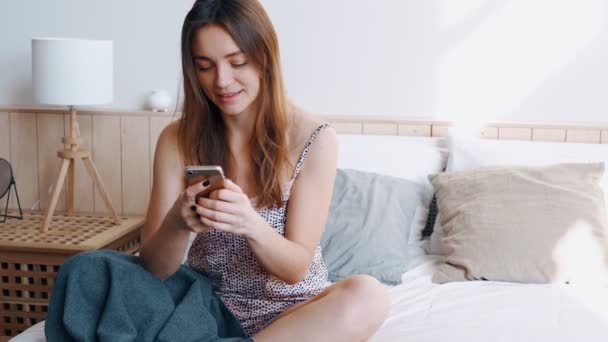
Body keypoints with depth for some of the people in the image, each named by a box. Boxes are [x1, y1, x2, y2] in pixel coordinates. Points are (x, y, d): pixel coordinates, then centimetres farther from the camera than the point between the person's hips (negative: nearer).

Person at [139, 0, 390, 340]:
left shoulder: (314, 139, -12)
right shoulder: (177, 140, -6)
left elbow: (296, 268, -12)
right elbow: (156, 269, -7)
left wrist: (251, 225, -34)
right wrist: (177, 225, -31)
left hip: (290, 307, 0)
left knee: (368, 296, -33)